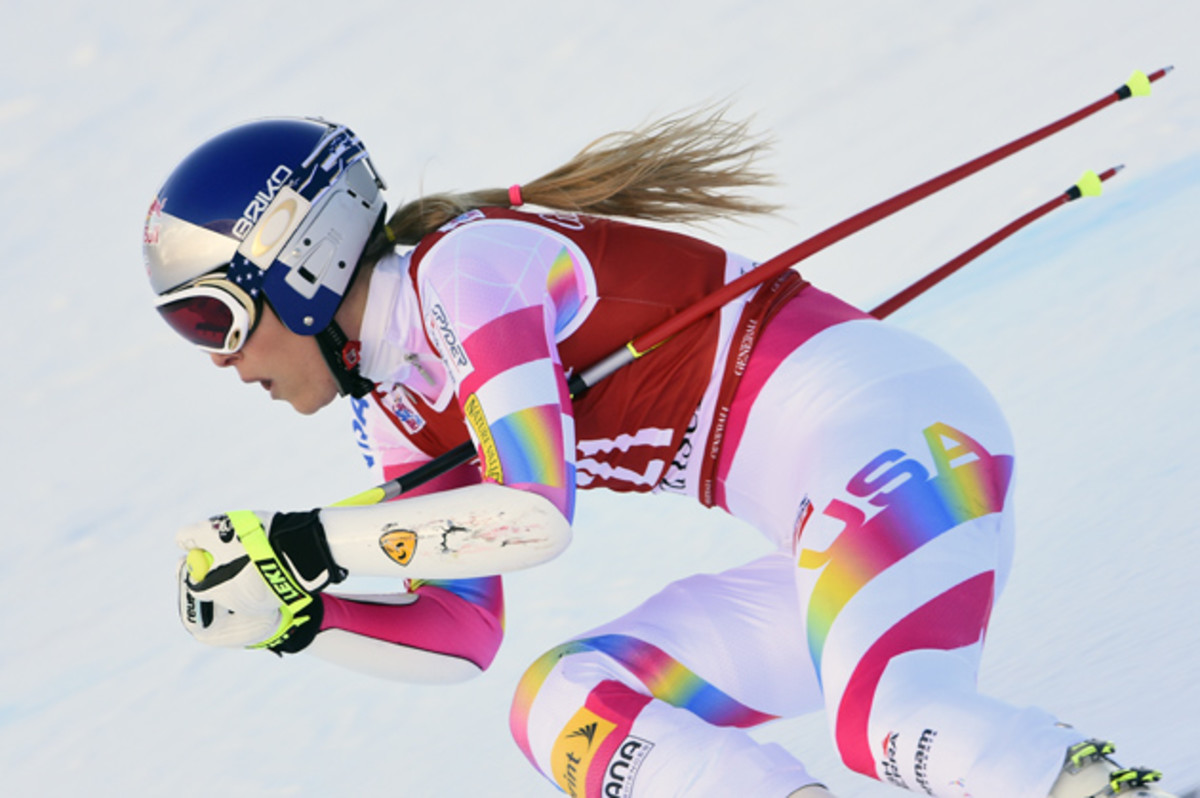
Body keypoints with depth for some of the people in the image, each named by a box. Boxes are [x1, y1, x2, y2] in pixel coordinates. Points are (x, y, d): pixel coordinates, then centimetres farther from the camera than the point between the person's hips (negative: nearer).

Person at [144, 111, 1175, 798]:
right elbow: (463, 632, 21)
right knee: (562, 703, -3)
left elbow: (532, 514, -19)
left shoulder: (462, 267, -9)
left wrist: (309, 539, -10)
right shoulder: (401, 415, 18)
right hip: (825, 537, 10)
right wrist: (295, 616, 5)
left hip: (883, 421, -10)